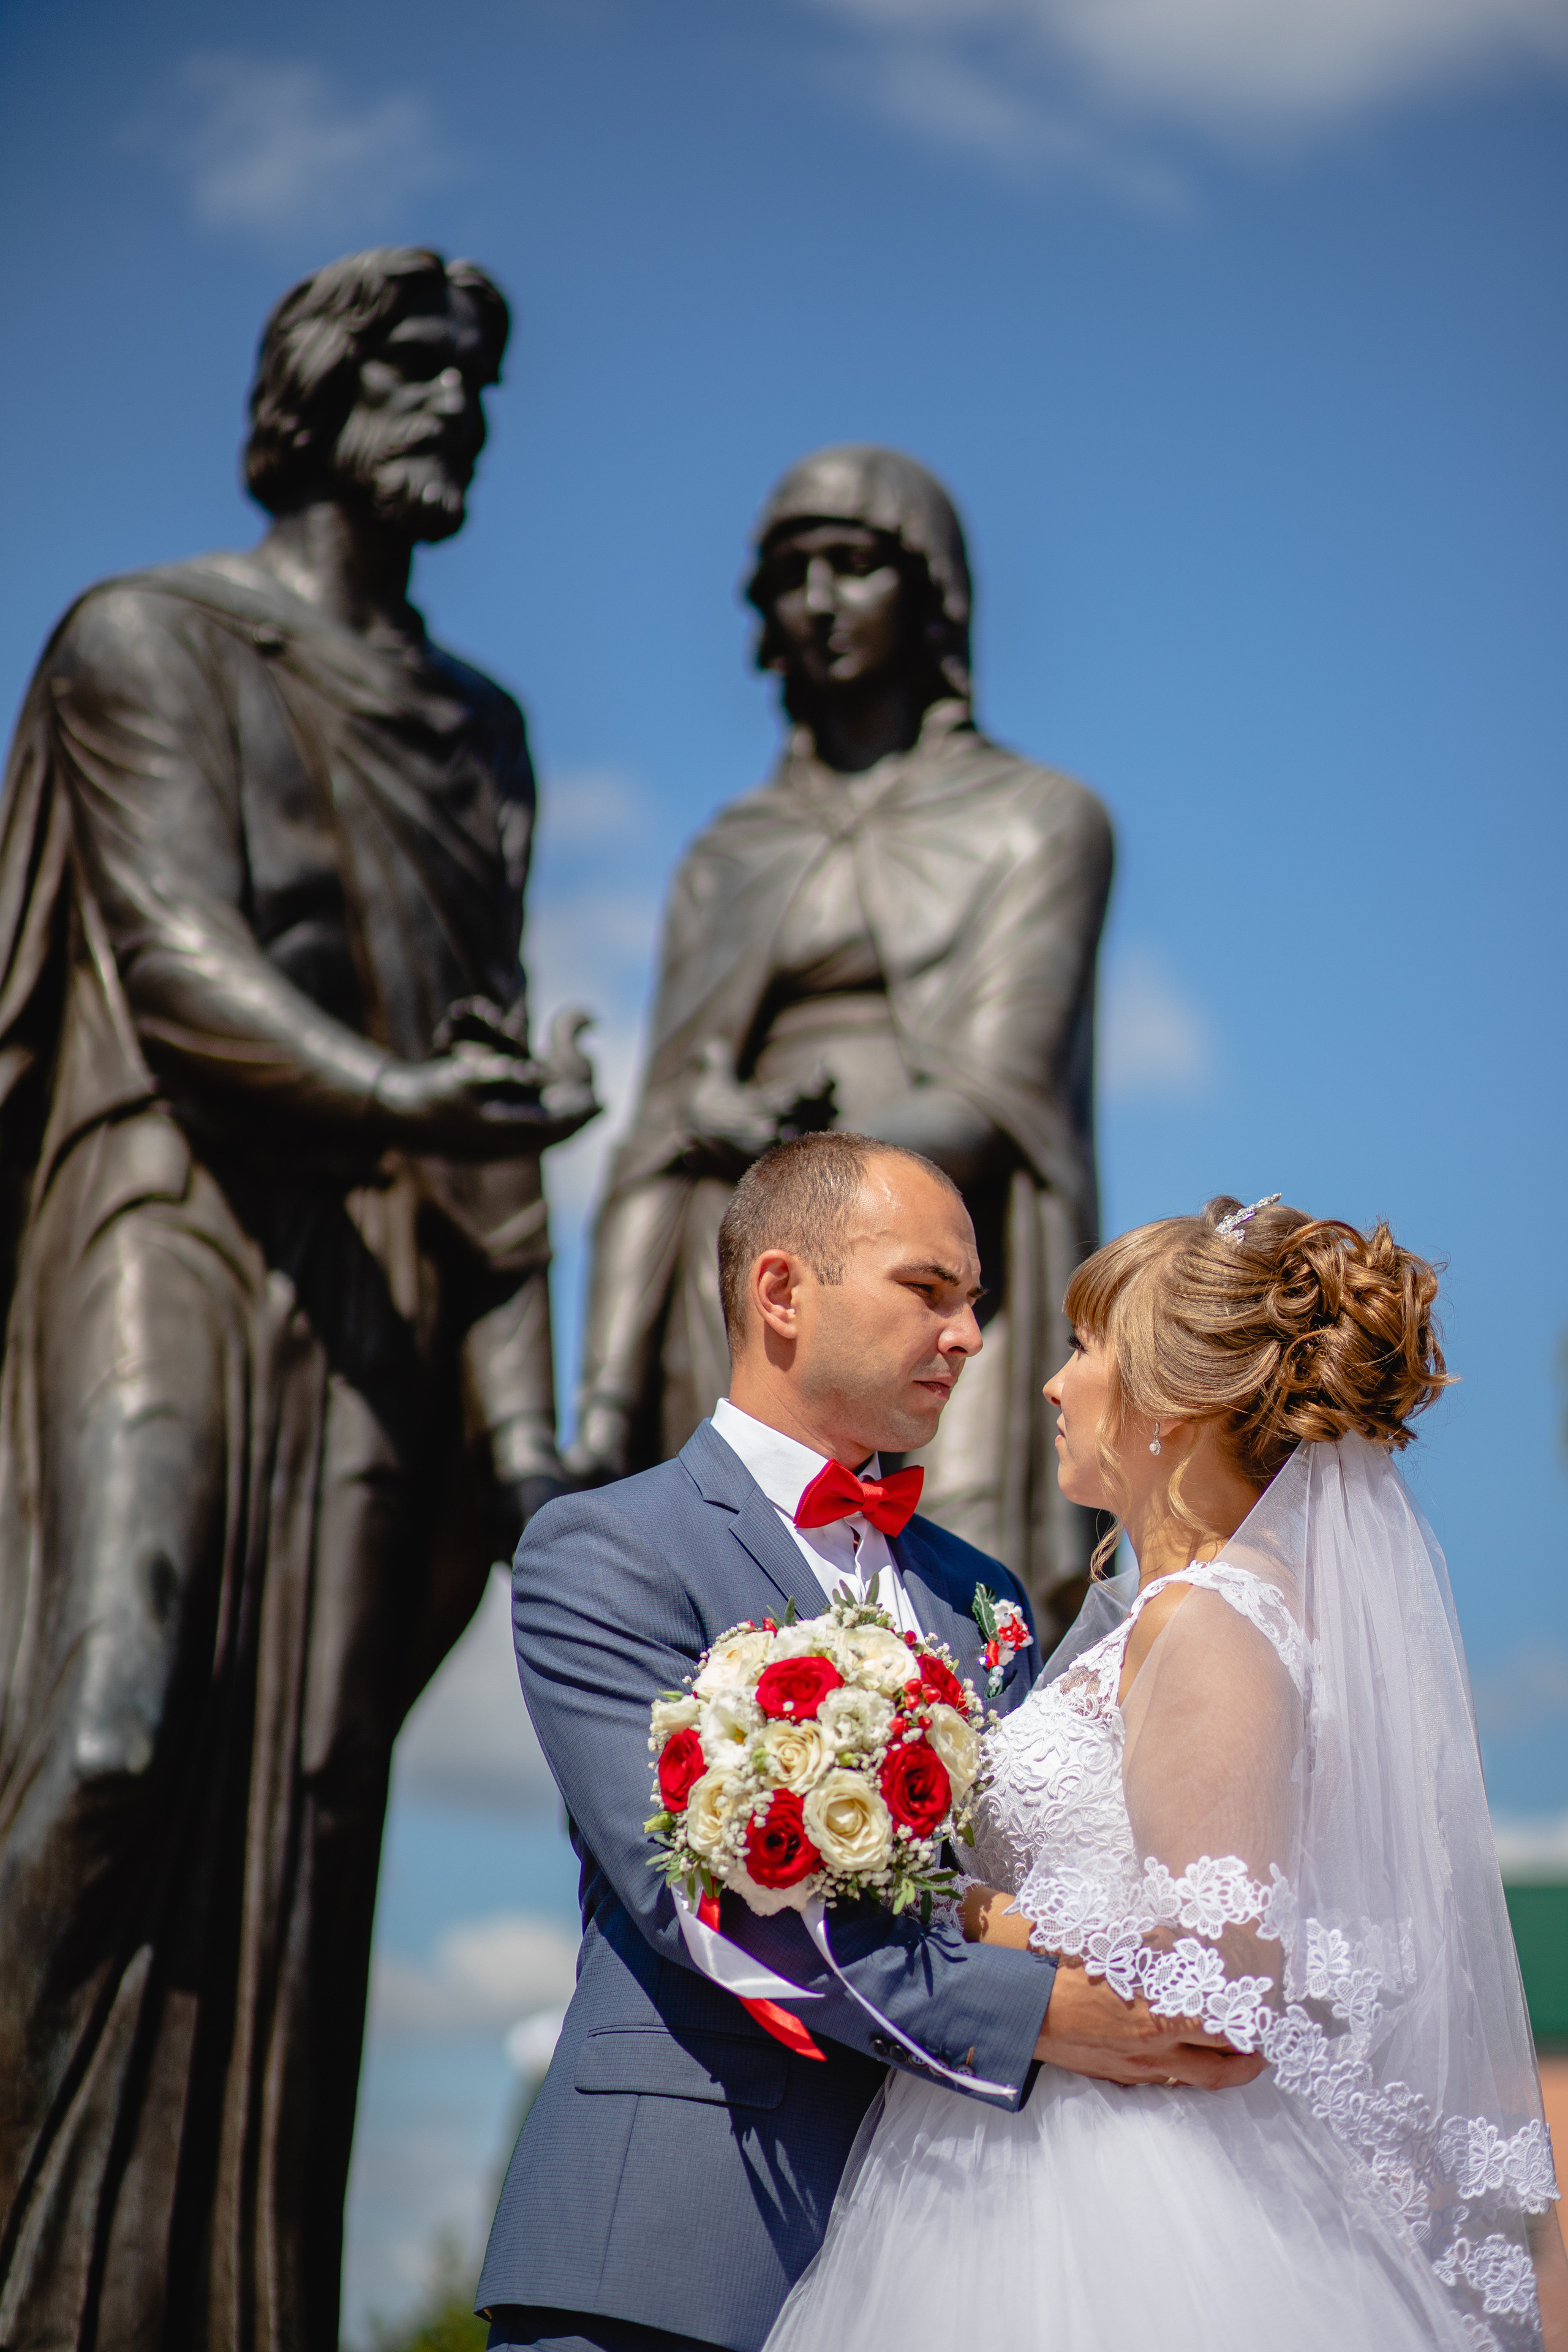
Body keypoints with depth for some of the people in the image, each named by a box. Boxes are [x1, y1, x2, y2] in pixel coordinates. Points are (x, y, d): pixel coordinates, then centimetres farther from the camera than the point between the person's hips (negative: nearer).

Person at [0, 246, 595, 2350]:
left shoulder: (479, 732, 22)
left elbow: (494, 1083, 16)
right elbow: (178, 959, -9)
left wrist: (525, 1427, 7)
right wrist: (403, 1099, -29)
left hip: (371, 1292, 5)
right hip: (168, 1241, -5)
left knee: (303, 1816, -2)